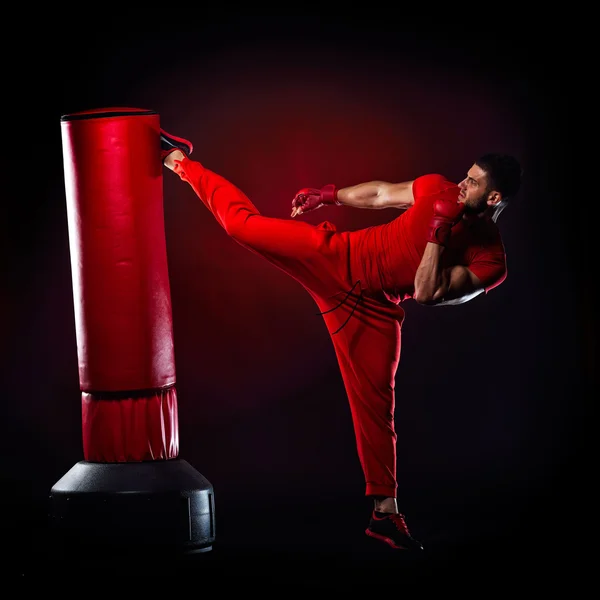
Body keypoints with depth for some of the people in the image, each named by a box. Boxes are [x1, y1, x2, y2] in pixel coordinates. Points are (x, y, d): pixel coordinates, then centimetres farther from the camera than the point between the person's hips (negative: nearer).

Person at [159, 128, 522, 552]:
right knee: (243, 222, -1)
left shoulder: (490, 262, -14)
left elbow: (427, 294, -22)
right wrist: (329, 195, 14)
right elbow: (380, 194, 10)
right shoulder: (439, 190, -8)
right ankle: (179, 160, 23)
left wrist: (438, 232, -27)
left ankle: (385, 511, 12)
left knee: (376, 406, 0)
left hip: (374, 311, -1)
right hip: (337, 259, 1)